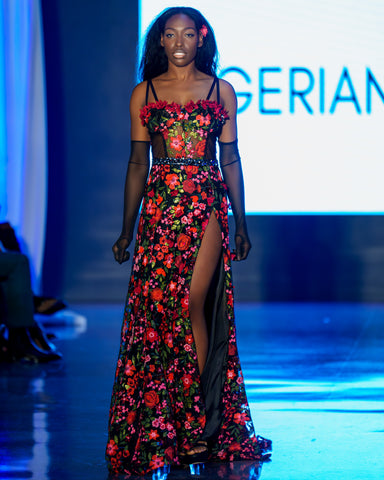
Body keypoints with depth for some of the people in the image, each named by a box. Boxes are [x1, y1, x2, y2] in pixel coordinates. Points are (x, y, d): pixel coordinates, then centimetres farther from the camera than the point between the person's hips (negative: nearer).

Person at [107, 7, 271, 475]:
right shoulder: (144, 93, 10)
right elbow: (137, 163, 11)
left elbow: (231, 159, 10)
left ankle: (196, 425, -3)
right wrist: (126, 228, 8)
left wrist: (240, 222, 6)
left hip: (206, 204, -1)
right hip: (158, 205, 1)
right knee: (155, 309, -2)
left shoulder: (221, 90, 8)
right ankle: (158, 426, 7)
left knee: (193, 305, -11)